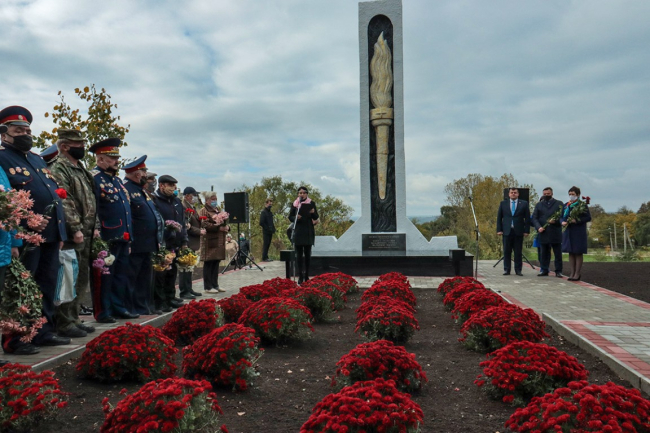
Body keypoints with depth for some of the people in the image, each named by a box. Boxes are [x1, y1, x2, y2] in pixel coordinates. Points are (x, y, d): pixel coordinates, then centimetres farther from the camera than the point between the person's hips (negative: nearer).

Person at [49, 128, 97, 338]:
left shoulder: (80, 169, 19)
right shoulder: (58, 169, -10)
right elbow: (64, 203, -19)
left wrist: (94, 227, 15)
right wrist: (75, 229, -23)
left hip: (85, 235, 9)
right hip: (71, 236, -9)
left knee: (81, 280, 14)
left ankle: (73, 319, 24)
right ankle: (64, 323, 4)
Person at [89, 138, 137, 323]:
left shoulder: (117, 179, 19)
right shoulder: (94, 179, -10)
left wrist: (129, 236, 19)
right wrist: (98, 238, -20)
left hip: (123, 238, 9)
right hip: (107, 239, -9)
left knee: (121, 275, 14)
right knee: (104, 276, 0)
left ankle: (119, 307, 24)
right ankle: (102, 312, 8)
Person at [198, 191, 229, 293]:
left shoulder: (218, 210, 20)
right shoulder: (203, 211, -6)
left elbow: (225, 222, 24)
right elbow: (205, 225, -18)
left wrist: (227, 227, 1)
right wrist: (219, 228, -22)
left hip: (219, 242, 8)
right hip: (209, 242, -8)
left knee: (216, 264, 11)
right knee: (209, 264, -3)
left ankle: (215, 285, 18)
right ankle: (207, 287, 2)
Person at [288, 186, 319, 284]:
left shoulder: (311, 203, 3)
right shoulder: (295, 204, 5)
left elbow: (316, 217, 1)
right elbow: (290, 217, 8)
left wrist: (313, 212, -20)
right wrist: (295, 218, -14)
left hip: (308, 231, 0)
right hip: (298, 231, 0)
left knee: (308, 254, 5)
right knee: (299, 254, 0)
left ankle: (306, 276, 15)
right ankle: (300, 276, 3)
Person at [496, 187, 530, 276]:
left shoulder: (524, 204, 6)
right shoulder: (503, 203, 10)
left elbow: (527, 218, 4)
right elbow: (499, 218, 9)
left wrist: (526, 230, -3)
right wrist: (499, 230, 0)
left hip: (518, 232, -1)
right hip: (507, 231, 1)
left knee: (518, 252, 2)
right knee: (507, 252, 3)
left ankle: (518, 270, 9)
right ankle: (506, 269, 9)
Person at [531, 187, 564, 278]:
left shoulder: (559, 204, 10)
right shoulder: (538, 205, 14)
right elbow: (534, 218, 6)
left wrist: (555, 221, -18)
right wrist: (538, 227, -11)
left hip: (555, 233, -1)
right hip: (543, 233, 2)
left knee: (558, 253, 1)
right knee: (543, 253, 5)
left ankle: (558, 271, 6)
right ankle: (544, 270, 11)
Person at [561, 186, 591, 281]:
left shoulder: (583, 205, -3)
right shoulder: (566, 205, 13)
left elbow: (588, 217, -7)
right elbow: (561, 217, 16)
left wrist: (576, 221, -19)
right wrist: (563, 222, -6)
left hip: (579, 233, -5)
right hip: (568, 232, 5)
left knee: (578, 253, -1)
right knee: (571, 253, 8)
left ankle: (577, 273, 4)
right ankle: (572, 273, 14)